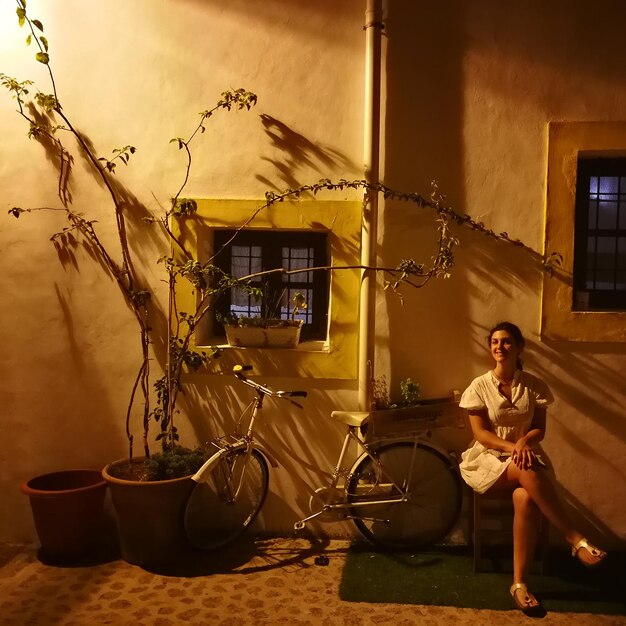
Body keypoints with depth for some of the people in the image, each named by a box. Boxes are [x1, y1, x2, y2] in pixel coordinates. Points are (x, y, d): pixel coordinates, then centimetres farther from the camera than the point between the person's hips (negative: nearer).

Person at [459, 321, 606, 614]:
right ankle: (575, 538, -25)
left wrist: (524, 441, -20)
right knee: (528, 472, -36)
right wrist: (511, 447, -23)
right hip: (486, 459, -2)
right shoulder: (479, 386, -3)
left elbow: (540, 429, 2)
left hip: (523, 456, 2)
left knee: (526, 497, -33)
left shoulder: (533, 385, 2)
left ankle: (519, 582, -25)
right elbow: (480, 433, -7)